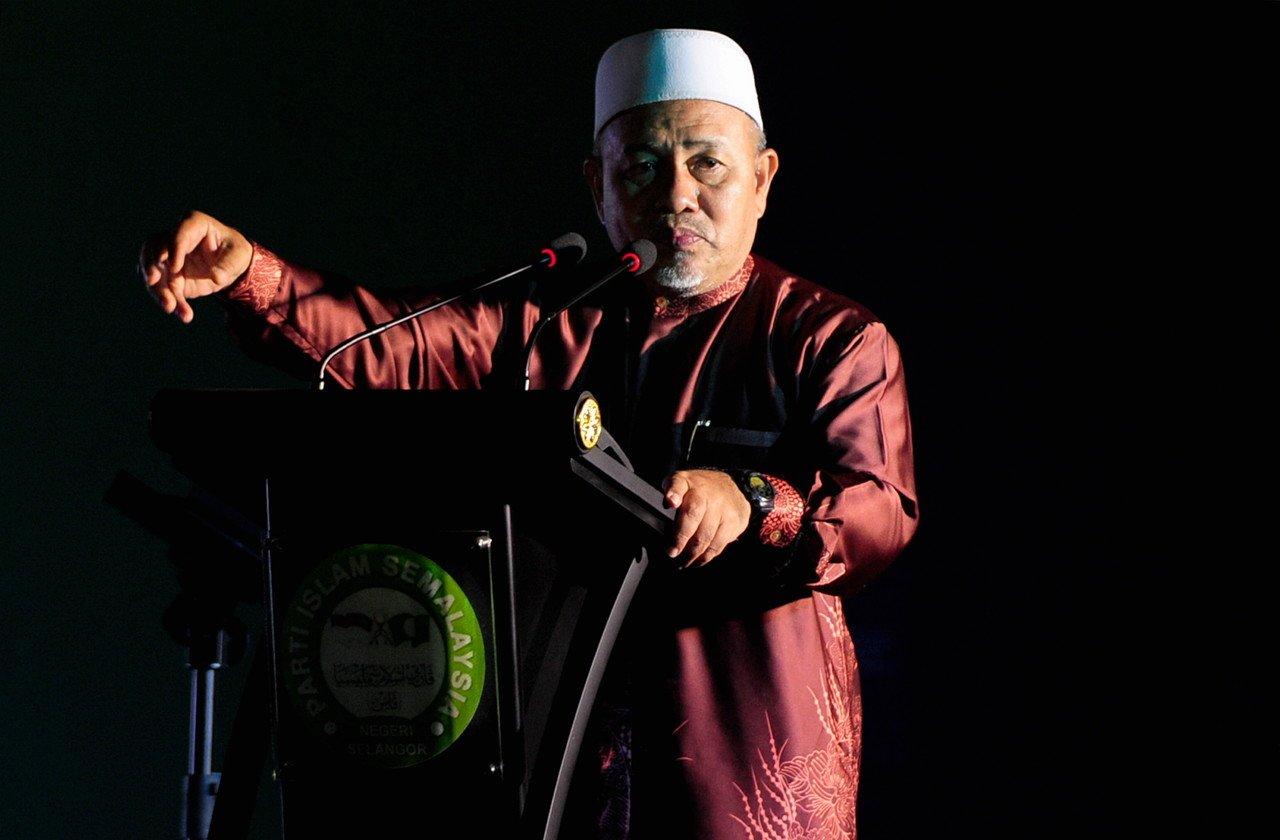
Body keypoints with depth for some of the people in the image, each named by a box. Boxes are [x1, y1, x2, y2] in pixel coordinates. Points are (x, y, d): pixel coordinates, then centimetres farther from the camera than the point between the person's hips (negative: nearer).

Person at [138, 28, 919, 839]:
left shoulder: (835, 339, 1)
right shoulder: (543, 324, 12)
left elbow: (886, 512, -13)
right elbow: (388, 342, -1)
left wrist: (748, 500, -33)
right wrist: (249, 275, -20)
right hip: (562, 744, 3)